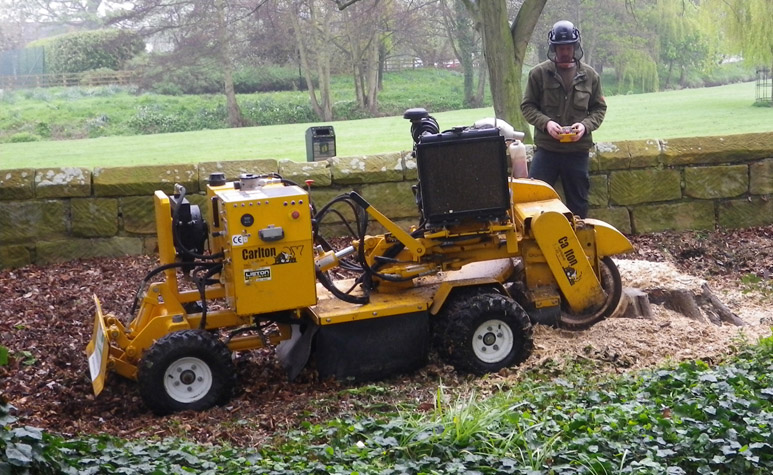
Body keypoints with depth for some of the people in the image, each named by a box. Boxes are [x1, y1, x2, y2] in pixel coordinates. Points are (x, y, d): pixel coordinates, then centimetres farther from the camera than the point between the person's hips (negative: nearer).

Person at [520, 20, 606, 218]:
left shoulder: (590, 76, 5)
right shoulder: (538, 73, -1)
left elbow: (599, 108, 9)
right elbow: (527, 106, 1)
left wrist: (586, 125, -10)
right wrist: (546, 123, -16)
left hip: (578, 150, 2)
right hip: (546, 148, -2)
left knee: (578, 202, 12)